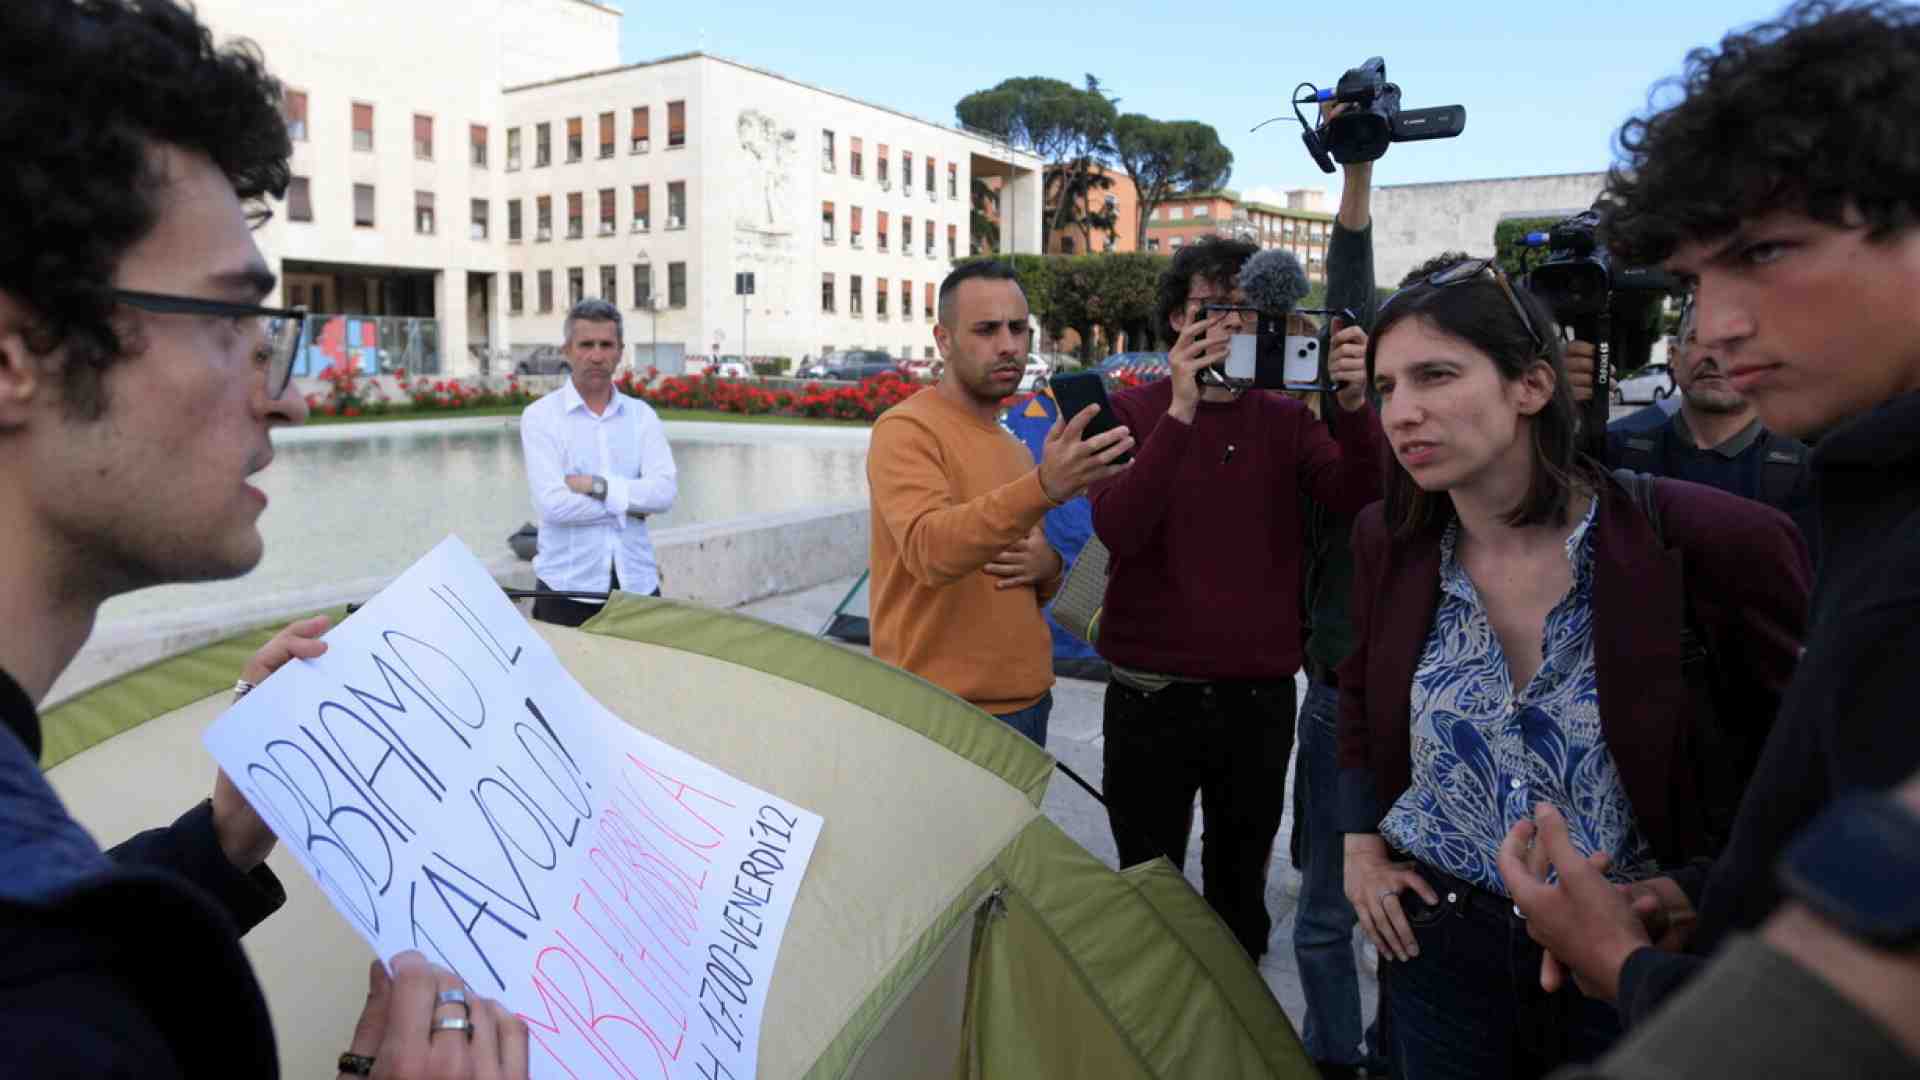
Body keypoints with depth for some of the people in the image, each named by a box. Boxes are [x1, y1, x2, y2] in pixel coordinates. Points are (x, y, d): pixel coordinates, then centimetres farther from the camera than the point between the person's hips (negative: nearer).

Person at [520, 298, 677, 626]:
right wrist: (630, 504, -8)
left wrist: (596, 485, -15)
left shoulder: (642, 415, 7)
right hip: (568, 588, -2)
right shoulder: (540, 415, -3)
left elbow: (665, 492, -7)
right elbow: (553, 503, -15)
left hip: (637, 584, 3)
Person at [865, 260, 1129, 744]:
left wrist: (1048, 567, -3)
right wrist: (1042, 488, -41)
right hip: (946, 714, -7)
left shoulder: (1016, 447, 12)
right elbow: (928, 550, -28)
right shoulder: (906, 429, -11)